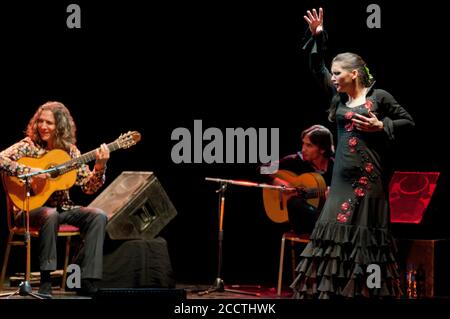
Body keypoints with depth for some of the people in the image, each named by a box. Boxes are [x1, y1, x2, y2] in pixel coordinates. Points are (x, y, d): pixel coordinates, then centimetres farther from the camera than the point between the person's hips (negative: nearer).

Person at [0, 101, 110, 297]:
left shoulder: (69, 150, 7)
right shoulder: (29, 145, -3)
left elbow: (89, 187, 3)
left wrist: (99, 167, -15)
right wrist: (30, 172, -28)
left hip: (63, 208, 5)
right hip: (33, 207, -5)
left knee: (98, 216, -18)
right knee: (51, 216, -38)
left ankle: (87, 283, -21)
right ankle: (45, 281, -29)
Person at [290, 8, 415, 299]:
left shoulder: (379, 97, -4)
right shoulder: (339, 97, 10)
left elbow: (408, 121, 2)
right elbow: (317, 68, 15)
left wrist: (381, 127, -11)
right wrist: (317, 37, 6)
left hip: (369, 178, -5)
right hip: (342, 177, 5)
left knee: (364, 236, -2)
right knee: (337, 231, 1)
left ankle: (368, 289, 4)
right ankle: (332, 289, 4)